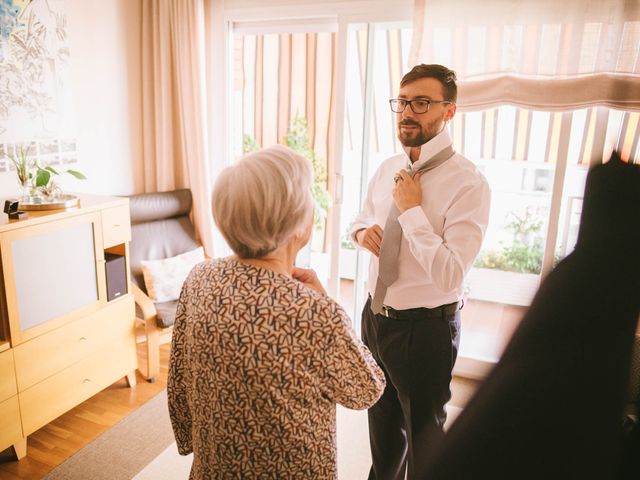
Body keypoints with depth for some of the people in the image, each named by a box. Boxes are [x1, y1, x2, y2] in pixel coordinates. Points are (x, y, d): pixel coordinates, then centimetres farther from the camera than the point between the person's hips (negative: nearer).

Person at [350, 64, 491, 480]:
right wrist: (363, 232, -6)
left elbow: (450, 277, -29)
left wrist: (411, 209, -24)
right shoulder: (387, 169, 1)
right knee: (382, 419, 29)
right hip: (376, 315, 7)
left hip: (425, 327, -7)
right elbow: (362, 219, 17)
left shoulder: (469, 184, -22)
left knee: (424, 431, 18)